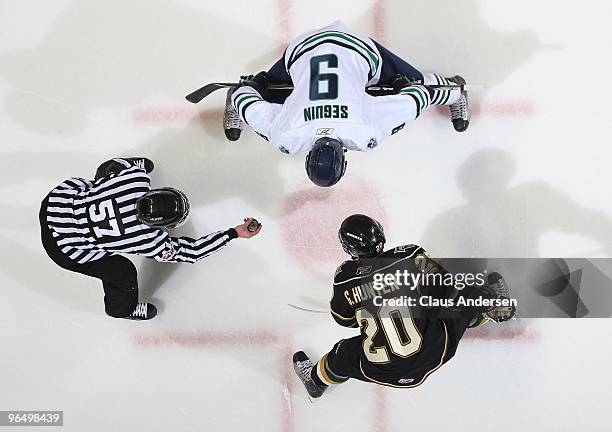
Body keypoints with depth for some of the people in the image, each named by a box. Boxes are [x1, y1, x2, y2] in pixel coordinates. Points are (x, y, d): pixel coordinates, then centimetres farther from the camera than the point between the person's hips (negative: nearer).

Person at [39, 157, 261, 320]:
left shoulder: (137, 177, -23)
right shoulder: (150, 242, -31)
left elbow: (116, 165, -1)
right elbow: (189, 252, -20)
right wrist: (234, 233, -22)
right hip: (61, 247, -6)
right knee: (122, 272, 4)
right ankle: (122, 309, 37)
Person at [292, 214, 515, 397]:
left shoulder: (344, 280, -11)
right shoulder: (411, 257, -14)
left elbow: (344, 319, 8)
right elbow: (446, 288, -4)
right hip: (434, 352, -1)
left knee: (344, 354, 32)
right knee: (465, 298, 19)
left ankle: (316, 378, 57)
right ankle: (495, 305, 45)